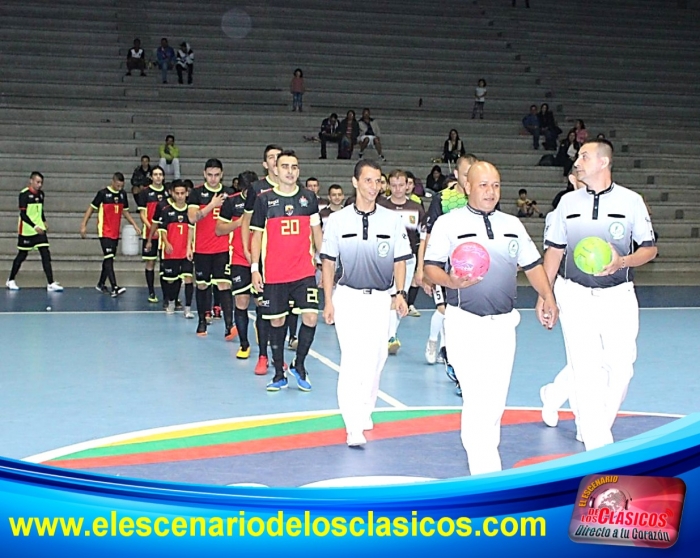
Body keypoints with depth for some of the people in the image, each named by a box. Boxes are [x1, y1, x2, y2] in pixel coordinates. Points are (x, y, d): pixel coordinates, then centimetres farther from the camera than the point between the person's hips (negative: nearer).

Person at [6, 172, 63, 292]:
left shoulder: (41, 194, 8)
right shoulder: (24, 194, -12)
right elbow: (23, 214, -18)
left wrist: (44, 222, 11)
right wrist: (35, 226, -25)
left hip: (40, 230, 5)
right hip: (26, 231, -5)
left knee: (46, 255, -6)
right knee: (22, 255, 7)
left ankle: (50, 284, -10)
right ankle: (11, 281, 26)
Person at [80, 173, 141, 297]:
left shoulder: (123, 194, 8)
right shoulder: (103, 193, -8)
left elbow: (125, 211, 19)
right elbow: (91, 208, -2)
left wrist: (135, 225, 10)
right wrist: (83, 225, -6)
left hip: (116, 233, 6)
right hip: (105, 232, -6)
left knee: (109, 258, 14)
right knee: (109, 259, -14)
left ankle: (101, 284, 29)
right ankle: (115, 288, -22)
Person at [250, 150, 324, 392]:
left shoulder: (308, 197, 6)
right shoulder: (265, 199, 1)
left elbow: (316, 232, 14)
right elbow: (257, 236, 4)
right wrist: (254, 268, -2)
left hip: (304, 270, 1)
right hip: (273, 274, -1)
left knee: (310, 317, -9)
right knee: (276, 321, 6)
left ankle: (299, 366, 13)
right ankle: (279, 374, 18)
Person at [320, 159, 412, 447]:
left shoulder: (393, 220, 2)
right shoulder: (338, 220, 0)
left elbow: (400, 260, 7)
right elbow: (328, 262, 4)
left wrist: (400, 293, -5)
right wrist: (328, 301, 1)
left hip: (381, 299, 2)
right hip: (348, 297, -2)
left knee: (375, 359, 9)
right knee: (352, 360, -11)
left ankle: (365, 412, 30)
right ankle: (354, 427, -11)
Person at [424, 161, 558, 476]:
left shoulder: (512, 224, 15)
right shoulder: (449, 223, 0)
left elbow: (532, 264, 19)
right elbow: (431, 267, -4)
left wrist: (547, 296, 6)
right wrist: (450, 281, -24)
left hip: (503, 323, 5)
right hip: (466, 324, -5)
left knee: (496, 402, 9)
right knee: (477, 399, -13)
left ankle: (482, 458, 24)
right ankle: (487, 475, -10)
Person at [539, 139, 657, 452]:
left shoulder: (631, 201, 2)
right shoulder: (568, 202, 8)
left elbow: (650, 249, 4)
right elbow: (554, 250, 13)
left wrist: (622, 262, -16)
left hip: (619, 297, -1)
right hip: (576, 297, 1)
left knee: (620, 368, -3)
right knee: (585, 371, -3)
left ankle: (595, 426, 20)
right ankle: (598, 446, 3)